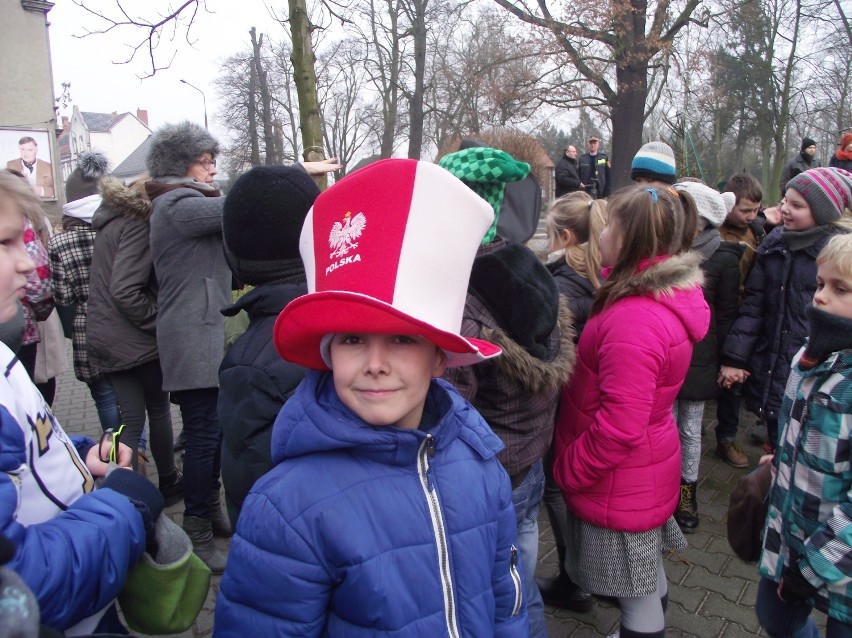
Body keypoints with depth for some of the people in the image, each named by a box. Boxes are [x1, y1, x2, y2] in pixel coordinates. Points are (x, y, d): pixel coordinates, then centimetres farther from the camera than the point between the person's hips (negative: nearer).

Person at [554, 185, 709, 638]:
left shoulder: (634, 321, -32)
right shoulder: (672, 294, 0)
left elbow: (619, 428, -30)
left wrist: (568, 470, -17)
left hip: (621, 482, -9)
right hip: (649, 467, 9)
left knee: (637, 596, 11)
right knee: (648, 575, 28)